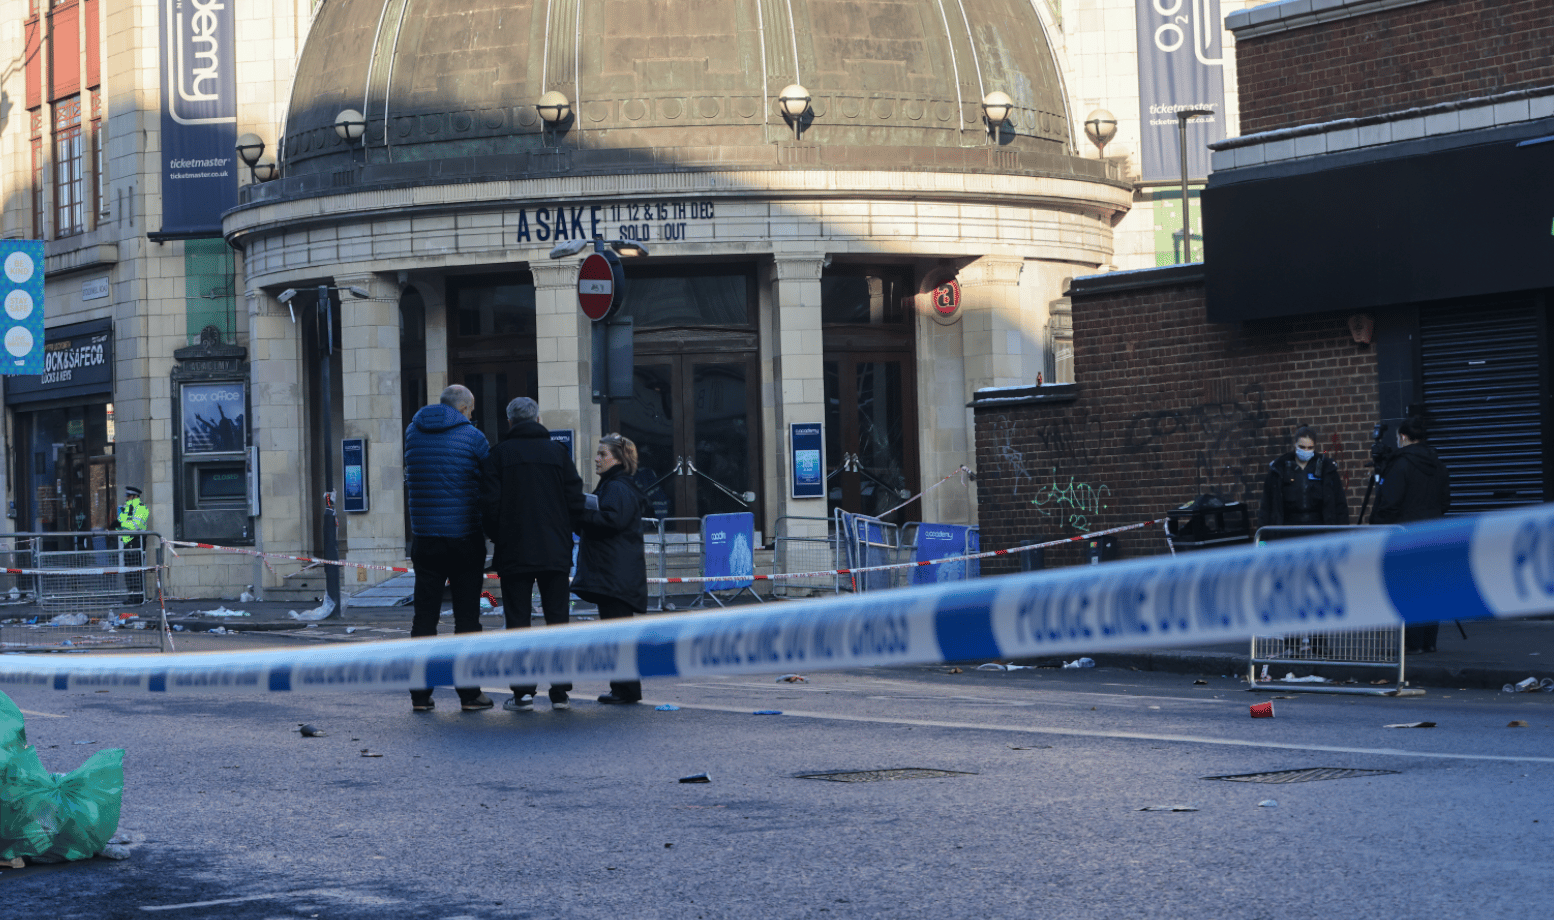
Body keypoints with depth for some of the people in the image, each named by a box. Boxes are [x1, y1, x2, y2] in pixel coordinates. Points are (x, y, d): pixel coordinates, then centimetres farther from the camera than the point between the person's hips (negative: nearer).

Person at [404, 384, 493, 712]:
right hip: (465, 538, -3)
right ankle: (469, 693, 5)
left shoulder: (413, 432, 5)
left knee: (425, 615, 6)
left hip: (424, 538, 3)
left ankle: (420, 694, 4)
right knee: (467, 616, 3)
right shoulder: (472, 436, -6)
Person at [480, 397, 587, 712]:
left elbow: (489, 503, -6)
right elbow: (576, 499, 2)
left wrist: (498, 537, 10)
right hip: (555, 552, 2)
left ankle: (523, 692, -1)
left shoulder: (498, 454, -2)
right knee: (557, 619, 7)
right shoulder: (557, 451, 4)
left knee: (518, 621, 3)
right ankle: (560, 692, 4)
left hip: (514, 553, -2)